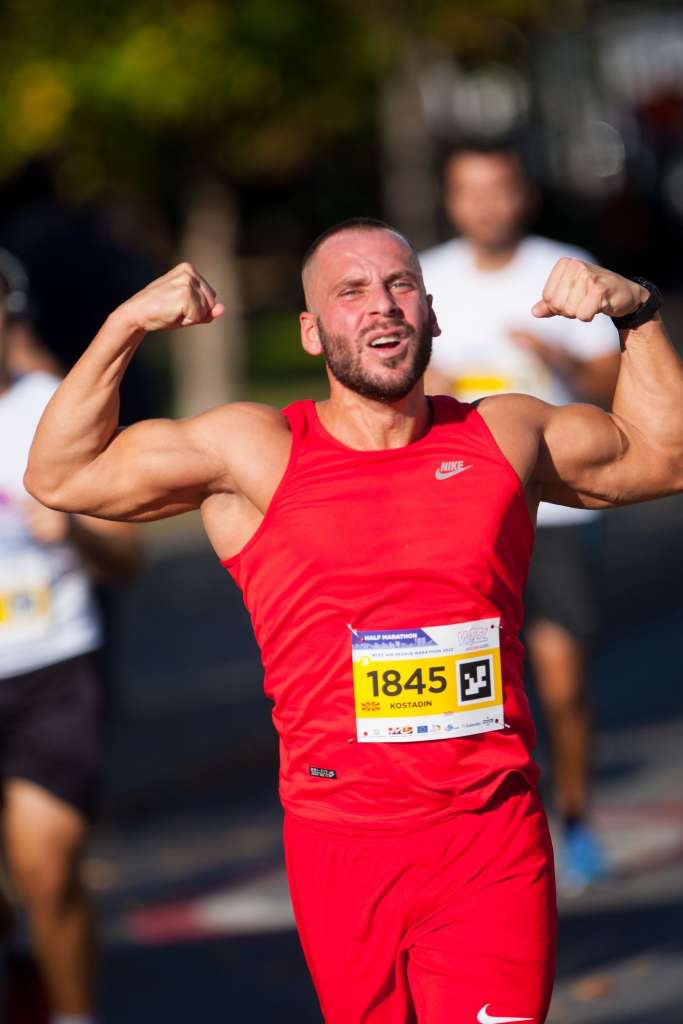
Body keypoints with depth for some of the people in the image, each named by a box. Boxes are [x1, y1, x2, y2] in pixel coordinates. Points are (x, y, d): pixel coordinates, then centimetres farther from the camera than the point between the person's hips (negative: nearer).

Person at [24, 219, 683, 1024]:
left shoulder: (506, 436, 9)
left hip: (493, 844, 1)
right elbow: (60, 476, 5)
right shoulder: (254, 451, 2)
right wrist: (125, 327, -3)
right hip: (342, 844, 0)